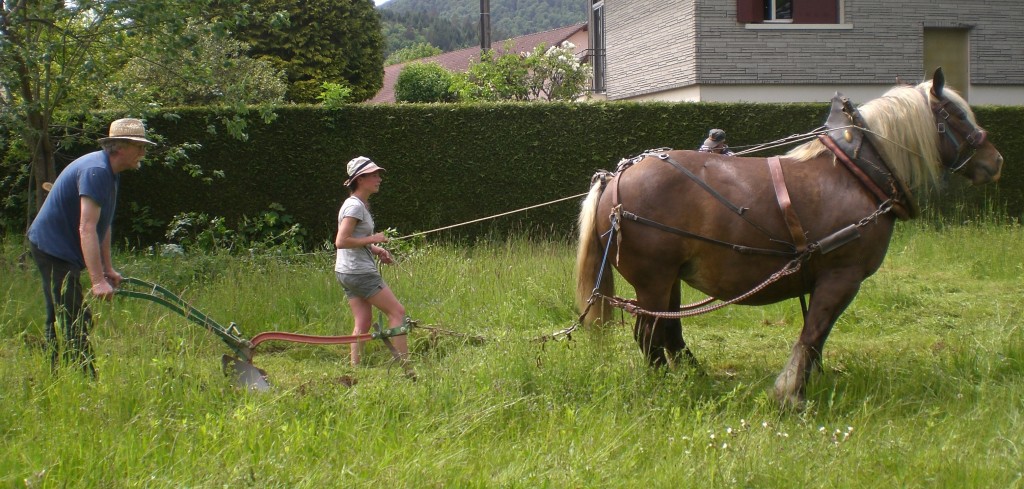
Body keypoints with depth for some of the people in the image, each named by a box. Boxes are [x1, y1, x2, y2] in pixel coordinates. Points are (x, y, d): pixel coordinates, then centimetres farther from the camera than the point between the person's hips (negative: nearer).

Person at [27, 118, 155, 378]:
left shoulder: (109, 172, 10)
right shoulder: (95, 171, -23)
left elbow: (103, 225, 18)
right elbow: (86, 228, -31)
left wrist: (108, 268, 18)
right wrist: (98, 281, -35)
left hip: (60, 249, 11)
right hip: (53, 247, -11)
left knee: (59, 320, 16)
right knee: (76, 322, -12)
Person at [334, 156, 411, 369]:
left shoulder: (361, 205, 16)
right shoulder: (355, 206, -15)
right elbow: (341, 241, -23)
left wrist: (376, 250, 9)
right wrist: (372, 239, -17)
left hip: (349, 272, 10)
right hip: (359, 272, -10)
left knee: (363, 323, 8)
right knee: (397, 311, -6)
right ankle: (404, 366, -6)